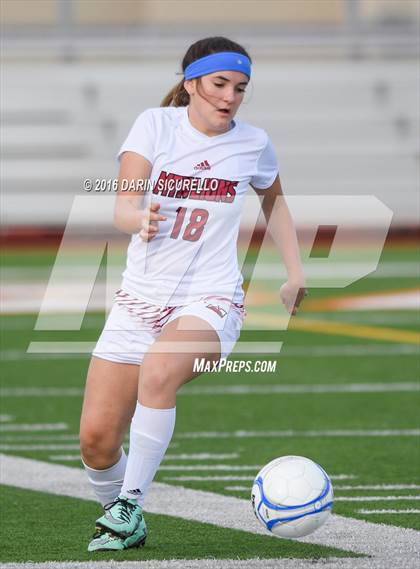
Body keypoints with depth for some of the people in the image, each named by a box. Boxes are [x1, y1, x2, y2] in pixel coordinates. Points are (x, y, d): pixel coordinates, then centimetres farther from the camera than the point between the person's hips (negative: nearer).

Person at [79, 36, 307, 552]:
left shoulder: (253, 144, 2)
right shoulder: (156, 125, -2)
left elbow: (274, 199, 24)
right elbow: (122, 207, -12)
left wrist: (295, 273, 19)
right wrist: (140, 219, -35)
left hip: (210, 301, -2)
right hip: (140, 297, 2)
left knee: (158, 370, -36)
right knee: (96, 441, -5)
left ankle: (130, 504, -22)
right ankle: (122, 524, 25)